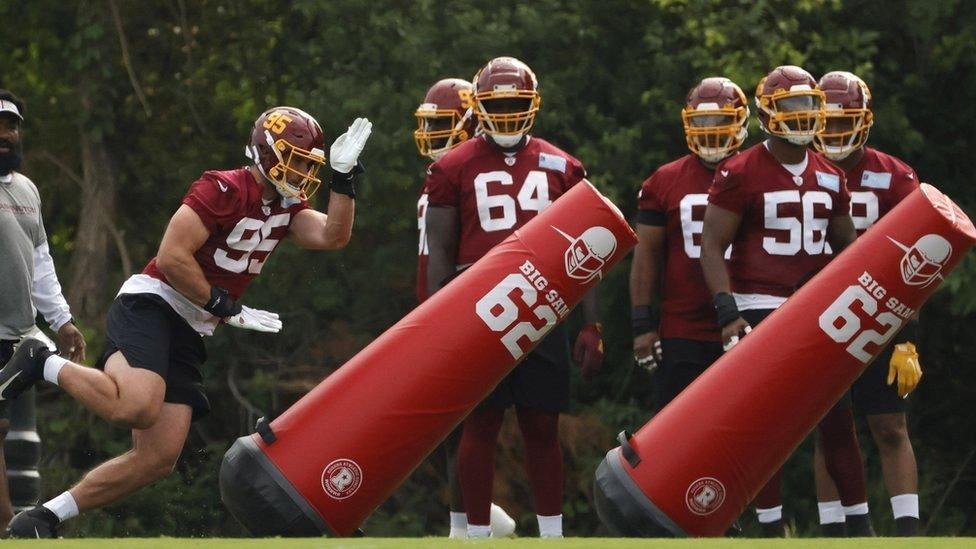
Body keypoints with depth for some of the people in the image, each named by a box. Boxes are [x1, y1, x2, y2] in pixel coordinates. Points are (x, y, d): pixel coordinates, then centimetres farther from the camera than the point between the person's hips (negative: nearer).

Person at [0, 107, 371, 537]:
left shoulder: (285, 206, 14)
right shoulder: (223, 190, -12)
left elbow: (333, 236, 1)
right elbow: (172, 258, -17)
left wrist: (342, 176, -5)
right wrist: (225, 308, -13)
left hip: (187, 336, 9)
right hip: (150, 306, -9)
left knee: (156, 460, 1)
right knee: (136, 408, -36)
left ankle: (42, 518, 7)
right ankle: (44, 364, -12)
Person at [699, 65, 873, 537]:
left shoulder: (828, 177, 11)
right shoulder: (741, 174, -6)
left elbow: (846, 246, 19)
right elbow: (712, 246, -8)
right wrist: (727, 311, -18)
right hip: (761, 311, -5)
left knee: (838, 421, 3)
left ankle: (860, 526, 10)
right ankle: (771, 529, 4)